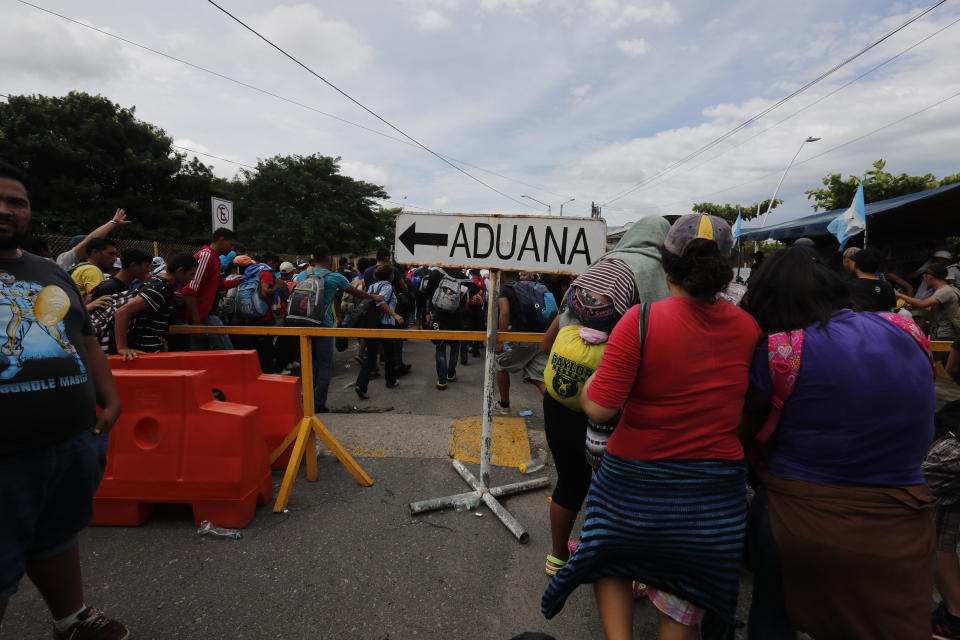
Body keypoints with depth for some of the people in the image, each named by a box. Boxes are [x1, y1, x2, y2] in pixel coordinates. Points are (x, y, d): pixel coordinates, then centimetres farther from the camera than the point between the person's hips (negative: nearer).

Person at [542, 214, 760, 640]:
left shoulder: (642, 320, -20)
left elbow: (598, 409, -22)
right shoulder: (748, 327, -6)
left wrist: (590, 375, -3)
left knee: (611, 564, 27)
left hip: (637, 480, -3)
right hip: (717, 488, 4)